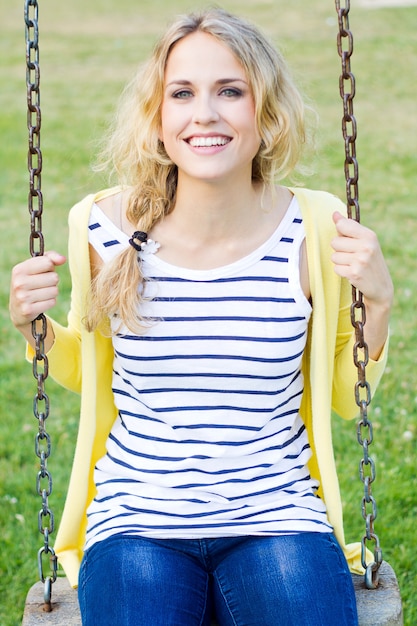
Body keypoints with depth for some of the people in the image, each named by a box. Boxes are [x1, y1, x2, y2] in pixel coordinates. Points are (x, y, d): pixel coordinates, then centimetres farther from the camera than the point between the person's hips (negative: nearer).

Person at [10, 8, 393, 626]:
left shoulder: (311, 233, -5)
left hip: (277, 518, 1)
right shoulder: (108, 230, -5)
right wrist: (33, 326, -4)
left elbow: (344, 398, 8)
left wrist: (377, 303, -7)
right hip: (137, 519, 0)